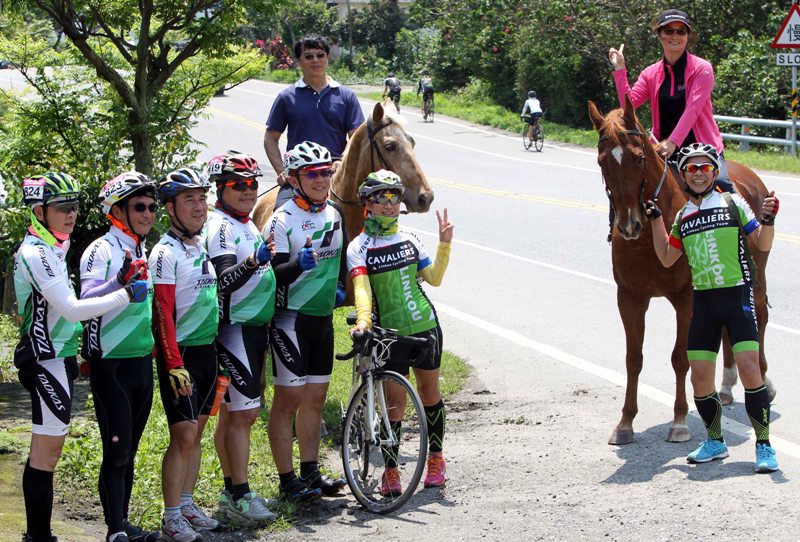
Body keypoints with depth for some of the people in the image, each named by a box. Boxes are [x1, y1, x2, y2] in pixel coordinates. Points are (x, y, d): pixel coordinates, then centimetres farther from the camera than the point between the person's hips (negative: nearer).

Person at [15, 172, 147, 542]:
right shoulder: (35, 254, -18)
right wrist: (125, 294, -20)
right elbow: (71, 310, -24)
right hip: (47, 361, -10)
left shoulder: (53, 249, 13)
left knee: (46, 451, 12)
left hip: (58, 358, 10)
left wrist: (118, 282, 8)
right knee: (47, 453, -7)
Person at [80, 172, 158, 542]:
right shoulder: (101, 251, -12)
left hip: (142, 361, 8)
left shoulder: (142, 251, 12)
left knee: (129, 451, 11)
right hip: (110, 365, -8)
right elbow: (86, 301, -26)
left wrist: (154, 345, 21)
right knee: (117, 450, -9)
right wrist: (121, 280, -41)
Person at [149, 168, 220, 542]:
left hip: (207, 349, 8)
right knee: (184, 435, -9)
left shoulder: (202, 247, 12)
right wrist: (175, 366, -22)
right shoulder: (166, 252, -13)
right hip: (180, 353, -8)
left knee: (196, 433, 12)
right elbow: (162, 314, -18)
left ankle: (187, 504, 21)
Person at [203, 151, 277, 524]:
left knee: (232, 412, 13)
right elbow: (226, 280, -28)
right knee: (243, 413, -11)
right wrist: (254, 261, -43)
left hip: (254, 326, 9)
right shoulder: (220, 227, -15)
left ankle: (232, 491, 18)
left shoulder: (247, 224, 16)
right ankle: (240, 497, -9)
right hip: (234, 328, -9)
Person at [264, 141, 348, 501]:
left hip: (323, 318, 7)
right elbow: (275, 274, -19)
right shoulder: (282, 220, -13)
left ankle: (311, 472, 21)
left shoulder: (335, 214, 8)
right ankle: (287, 481, -1)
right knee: (289, 399, -5)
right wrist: (299, 263, -37)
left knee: (315, 399, 12)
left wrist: (339, 287, 10)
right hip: (291, 318, -7)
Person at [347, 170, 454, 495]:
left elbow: (433, 278, 9)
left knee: (429, 390, 13)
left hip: (425, 326, 4)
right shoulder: (359, 248, -5)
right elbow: (362, 288, -19)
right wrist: (363, 320, -35)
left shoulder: (409, 241, 8)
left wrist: (444, 245, -2)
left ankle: (436, 457, 27)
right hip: (390, 334, -4)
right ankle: (390, 470, 5)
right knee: (394, 402, -5)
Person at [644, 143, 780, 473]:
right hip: (703, 301, 4)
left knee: (749, 368, -14)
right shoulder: (683, 217, 13)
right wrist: (655, 220, 13)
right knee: (700, 376, 2)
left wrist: (767, 220, -17)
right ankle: (715, 442, 21)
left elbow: (763, 245, 2)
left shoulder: (733, 204, 1)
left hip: (737, 296, -4)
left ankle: (764, 445, -5)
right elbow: (667, 259, 19)